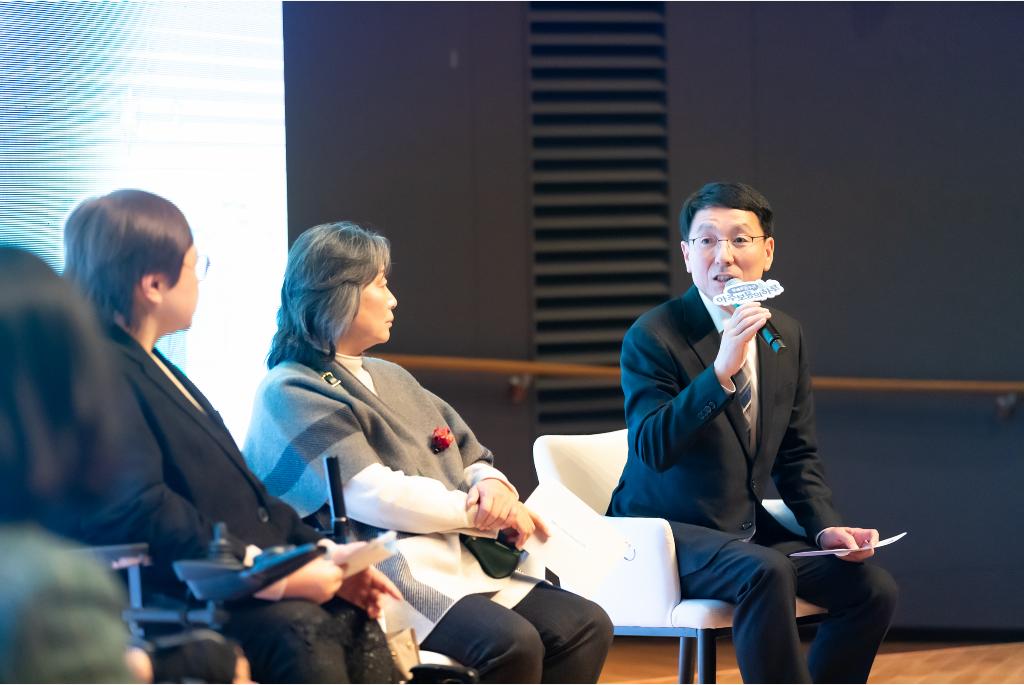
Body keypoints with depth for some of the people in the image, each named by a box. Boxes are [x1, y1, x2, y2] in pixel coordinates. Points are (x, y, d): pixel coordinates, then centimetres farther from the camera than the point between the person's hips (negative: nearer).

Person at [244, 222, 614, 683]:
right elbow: (372, 496, -14)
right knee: (511, 643, -30)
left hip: (457, 563, 9)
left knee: (585, 626, -11)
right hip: (383, 572, -9)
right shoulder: (289, 394, -3)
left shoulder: (389, 377, 24)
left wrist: (492, 485, -2)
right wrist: (482, 511, -6)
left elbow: (470, 457, 24)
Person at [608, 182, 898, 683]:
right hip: (668, 532, -7)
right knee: (767, 572, -34)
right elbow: (651, 448, -26)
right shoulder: (652, 336, -12)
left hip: (749, 530, 7)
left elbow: (797, 455, 14)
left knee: (874, 588, -10)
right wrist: (720, 370, -34)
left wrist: (826, 528, -2)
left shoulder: (787, 336, 7)